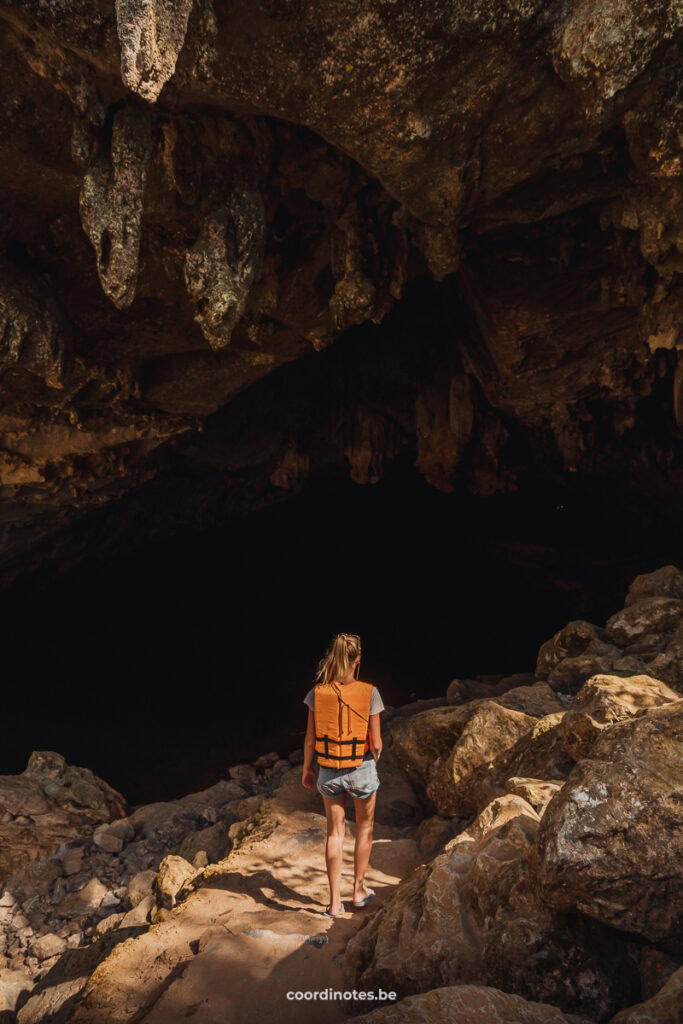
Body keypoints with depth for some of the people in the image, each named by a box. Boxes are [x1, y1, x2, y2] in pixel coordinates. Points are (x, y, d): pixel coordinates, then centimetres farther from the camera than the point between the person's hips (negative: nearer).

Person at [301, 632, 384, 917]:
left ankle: (335, 902, 20)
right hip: (362, 770, -2)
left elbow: (310, 739, -5)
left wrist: (306, 769, 10)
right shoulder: (369, 693, -17)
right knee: (364, 828, 23)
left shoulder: (317, 693, -11)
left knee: (335, 832, 18)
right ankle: (359, 890, 36)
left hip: (329, 772, 2)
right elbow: (376, 743, -13)